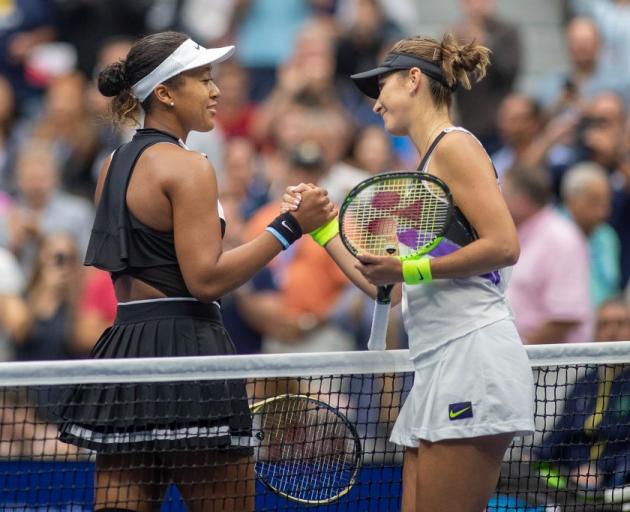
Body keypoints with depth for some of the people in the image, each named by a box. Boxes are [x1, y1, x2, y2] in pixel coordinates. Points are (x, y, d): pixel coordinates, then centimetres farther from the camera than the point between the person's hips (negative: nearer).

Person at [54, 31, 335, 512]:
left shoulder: (115, 165, 16)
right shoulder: (188, 167, -10)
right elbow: (206, 279, -16)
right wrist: (289, 228, -14)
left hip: (124, 344, 8)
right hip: (186, 353, -8)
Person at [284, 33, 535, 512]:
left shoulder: (455, 146, -3)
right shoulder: (424, 170, 24)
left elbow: (504, 245, -15)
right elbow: (386, 289, 23)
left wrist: (412, 268, -12)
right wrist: (321, 225, 23)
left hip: (474, 356, -9)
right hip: (439, 366, 9)